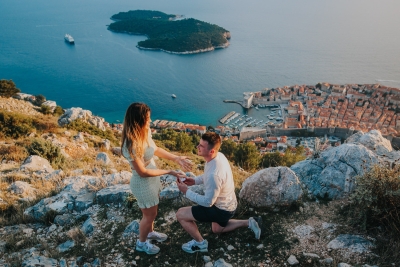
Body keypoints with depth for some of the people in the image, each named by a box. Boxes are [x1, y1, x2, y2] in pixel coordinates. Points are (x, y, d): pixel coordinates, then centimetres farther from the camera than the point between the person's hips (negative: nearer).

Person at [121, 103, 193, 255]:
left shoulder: (145, 132, -11)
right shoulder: (131, 145, -35)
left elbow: (155, 150, 6)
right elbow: (142, 172, -28)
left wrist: (177, 158, -2)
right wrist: (168, 172, -22)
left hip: (152, 179, 8)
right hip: (143, 184, -8)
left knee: (153, 211, 29)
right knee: (149, 214, 15)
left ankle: (150, 232, 57)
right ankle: (141, 243, 43)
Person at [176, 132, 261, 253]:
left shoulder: (214, 174, -39)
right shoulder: (219, 156, -11)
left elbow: (208, 202, -27)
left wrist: (187, 191, -19)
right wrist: (194, 180, -4)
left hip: (221, 209, -9)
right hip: (228, 204, 9)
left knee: (180, 214, -6)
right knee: (218, 229, 36)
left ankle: (200, 243, 14)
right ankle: (249, 223, 28)